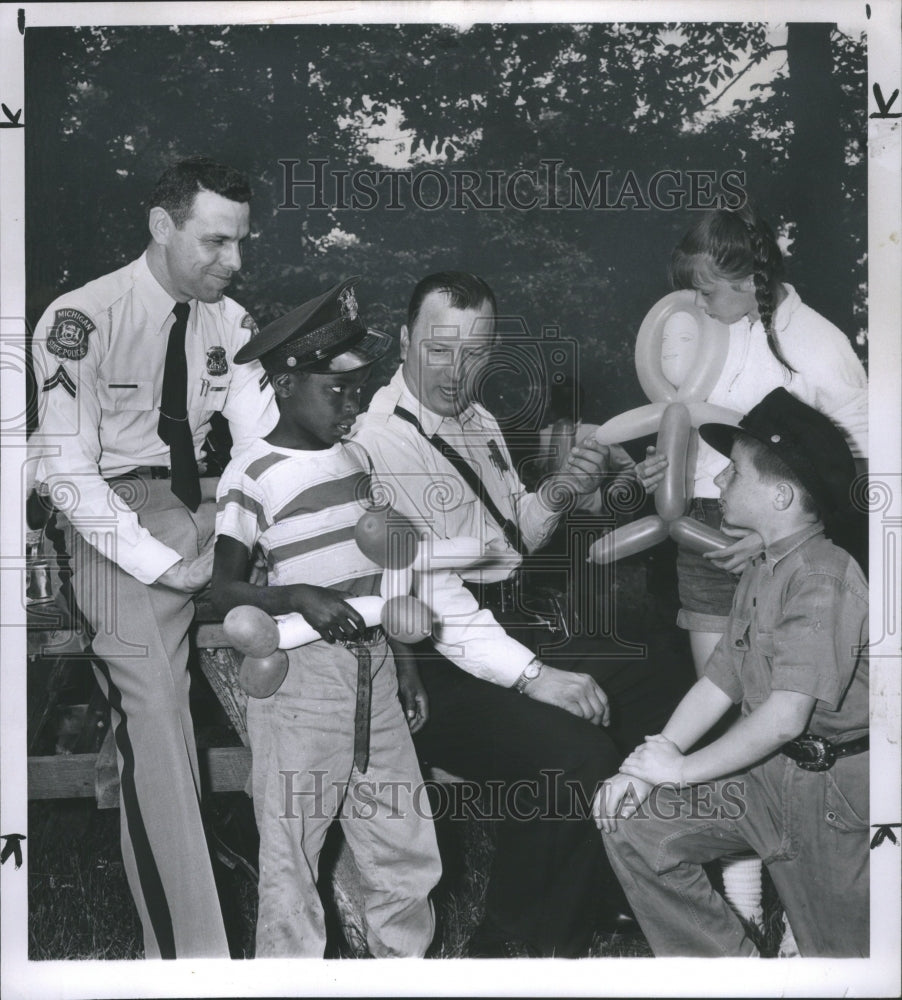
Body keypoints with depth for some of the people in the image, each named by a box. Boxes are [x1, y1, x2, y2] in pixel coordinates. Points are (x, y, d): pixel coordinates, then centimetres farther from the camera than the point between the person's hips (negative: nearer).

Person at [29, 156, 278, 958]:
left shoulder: (228, 321, 2)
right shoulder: (83, 320, -15)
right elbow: (67, 473, -17)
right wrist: (163, 562, -22)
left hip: (204, 508, 6)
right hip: (120, 526, -6)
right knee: (158, 742, -11)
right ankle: (189, 956, -4)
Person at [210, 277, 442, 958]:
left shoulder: (356, 456, 10)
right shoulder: (252, 475, -10)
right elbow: (226, 590, -9)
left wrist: (403, 663, 17)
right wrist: (298, 597, -26)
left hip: (373, 669, 6)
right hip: (298, 677, -6)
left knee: (407, 851, 10)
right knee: (293, 854, 3)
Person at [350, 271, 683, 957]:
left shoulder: (480, 423, 15)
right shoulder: (379, 442, -14)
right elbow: (424, 587, -22)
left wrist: (554, 496, 4)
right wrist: (532, 674, -27)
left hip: (514, 627, 9)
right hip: (438, 662, -9)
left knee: (651, 703, -6)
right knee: (573, 754, -28)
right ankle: (519, 947, -6)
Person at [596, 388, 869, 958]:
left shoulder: (824, 578, -20)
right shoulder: (761, 573, 10)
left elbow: (785, 716, -26)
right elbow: (718, 684, 11)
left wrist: (682, 769, -15)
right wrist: (649, 766, -2)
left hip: (833, 787, -8)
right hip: (765, 773, 9)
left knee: (841, 951, 3)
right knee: (633, 822, -1)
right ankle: (729, 963, 9)